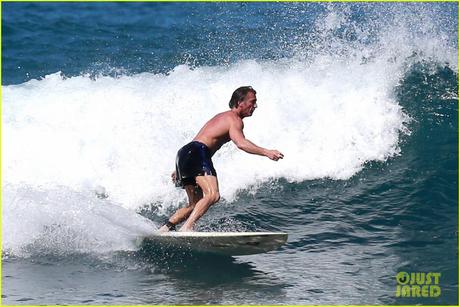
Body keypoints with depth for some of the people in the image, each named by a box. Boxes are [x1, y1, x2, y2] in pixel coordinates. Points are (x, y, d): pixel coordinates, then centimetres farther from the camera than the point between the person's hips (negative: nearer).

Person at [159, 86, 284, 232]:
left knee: (196, 204, 15)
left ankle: (165, 228, 13)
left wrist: (180, 169, 37)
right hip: (197, 153, -10)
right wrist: (266, 152, -27)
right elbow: (240, 143, -23)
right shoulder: (234, 120, -2)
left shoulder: (221, 117, 28)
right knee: (212, 195, -24)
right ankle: (187, 227, -35)